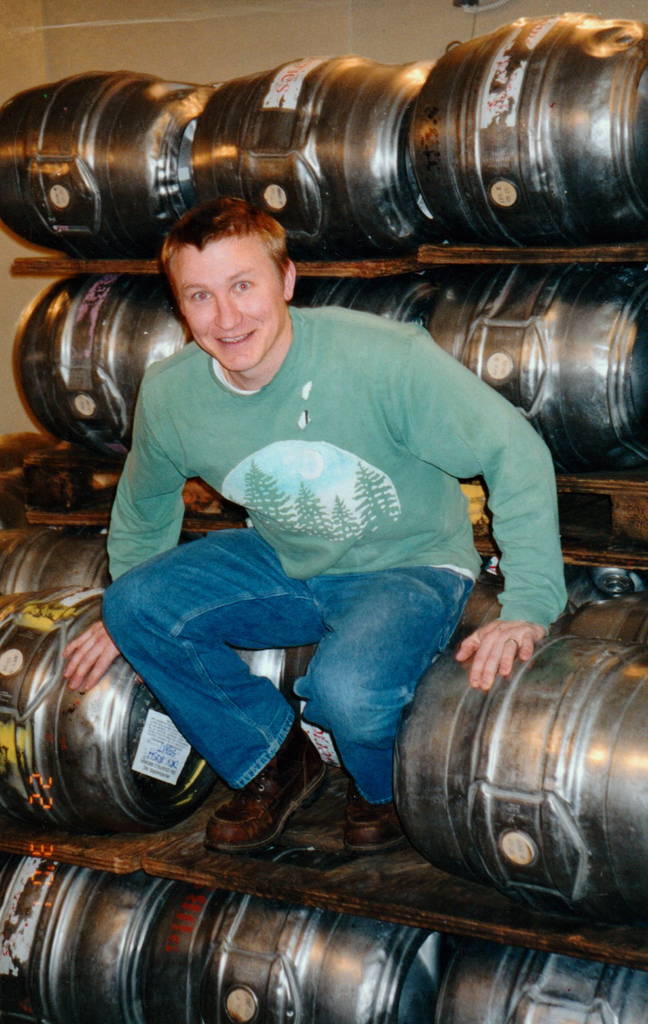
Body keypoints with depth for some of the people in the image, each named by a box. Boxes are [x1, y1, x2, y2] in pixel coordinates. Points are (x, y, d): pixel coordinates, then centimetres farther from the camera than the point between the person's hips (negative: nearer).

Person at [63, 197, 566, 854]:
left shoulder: (384, 357, -27)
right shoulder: (167, 395, -11)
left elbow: (515, 454, -21)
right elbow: (142, 512, 12)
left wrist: (527, 609, -24)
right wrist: (127, 614, 22)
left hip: (410, 567, -5)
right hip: (283, 566, 5)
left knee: (348, 691, -34)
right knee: (136, 605, -15)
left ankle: (384, 791, 6)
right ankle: (274, 763, 5)